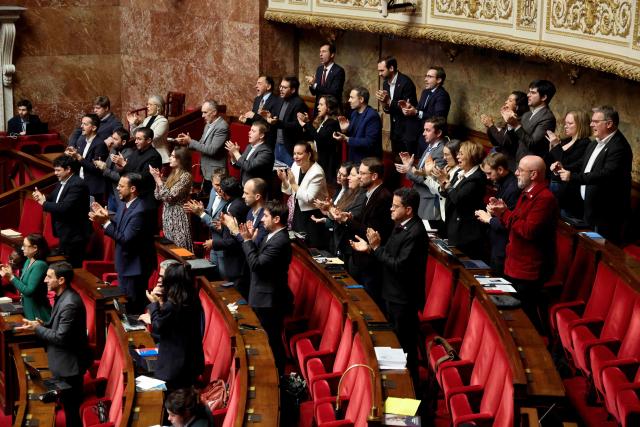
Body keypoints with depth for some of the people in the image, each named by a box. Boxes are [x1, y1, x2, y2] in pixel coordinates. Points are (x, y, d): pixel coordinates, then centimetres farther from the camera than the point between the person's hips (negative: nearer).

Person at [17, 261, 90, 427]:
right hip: (65, 360, 10)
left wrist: (37, 328, -15)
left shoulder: (70, 303, -28)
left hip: (69, 364, -10)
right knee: (70, 403, 21)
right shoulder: (63, 296, 4)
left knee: (71, 407, 4)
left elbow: (61, 337, -25)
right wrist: (42, 324, 0)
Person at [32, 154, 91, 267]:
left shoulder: (77, 185, -21)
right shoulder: (62, 182, 9)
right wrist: (42, 197, -4)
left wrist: (44, 203, -16)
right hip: (64, 233, 10)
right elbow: (54, 199, 18)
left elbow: (64, 207, -29)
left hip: (74, 234, -10)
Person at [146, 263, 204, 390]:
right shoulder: (193, 300, -1)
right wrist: (161, 303, 6)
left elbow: (157, 328, -10)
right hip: (193, 360, 7)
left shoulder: (171, 305, -24)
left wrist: (154, 303, -2)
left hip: (174, 364, -7)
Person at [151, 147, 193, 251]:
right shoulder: (173, 174, 13)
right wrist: (157, 178, 1)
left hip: (178, 218, -8)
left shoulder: (186, 176, -12)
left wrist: (158, 178, -13)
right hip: (167, 216, 8)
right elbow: (158, 196, 13)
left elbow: (170, 196, -18)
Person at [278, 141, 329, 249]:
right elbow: (290, 192, 8)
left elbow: (308, 198, -25)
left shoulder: (317, 172, -21)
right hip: (297, 211, 7)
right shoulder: (295, 166, -1)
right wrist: (284, 180, -11)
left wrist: (293, 183, -25)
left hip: (312, 215, -7)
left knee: (311, 248, -2)